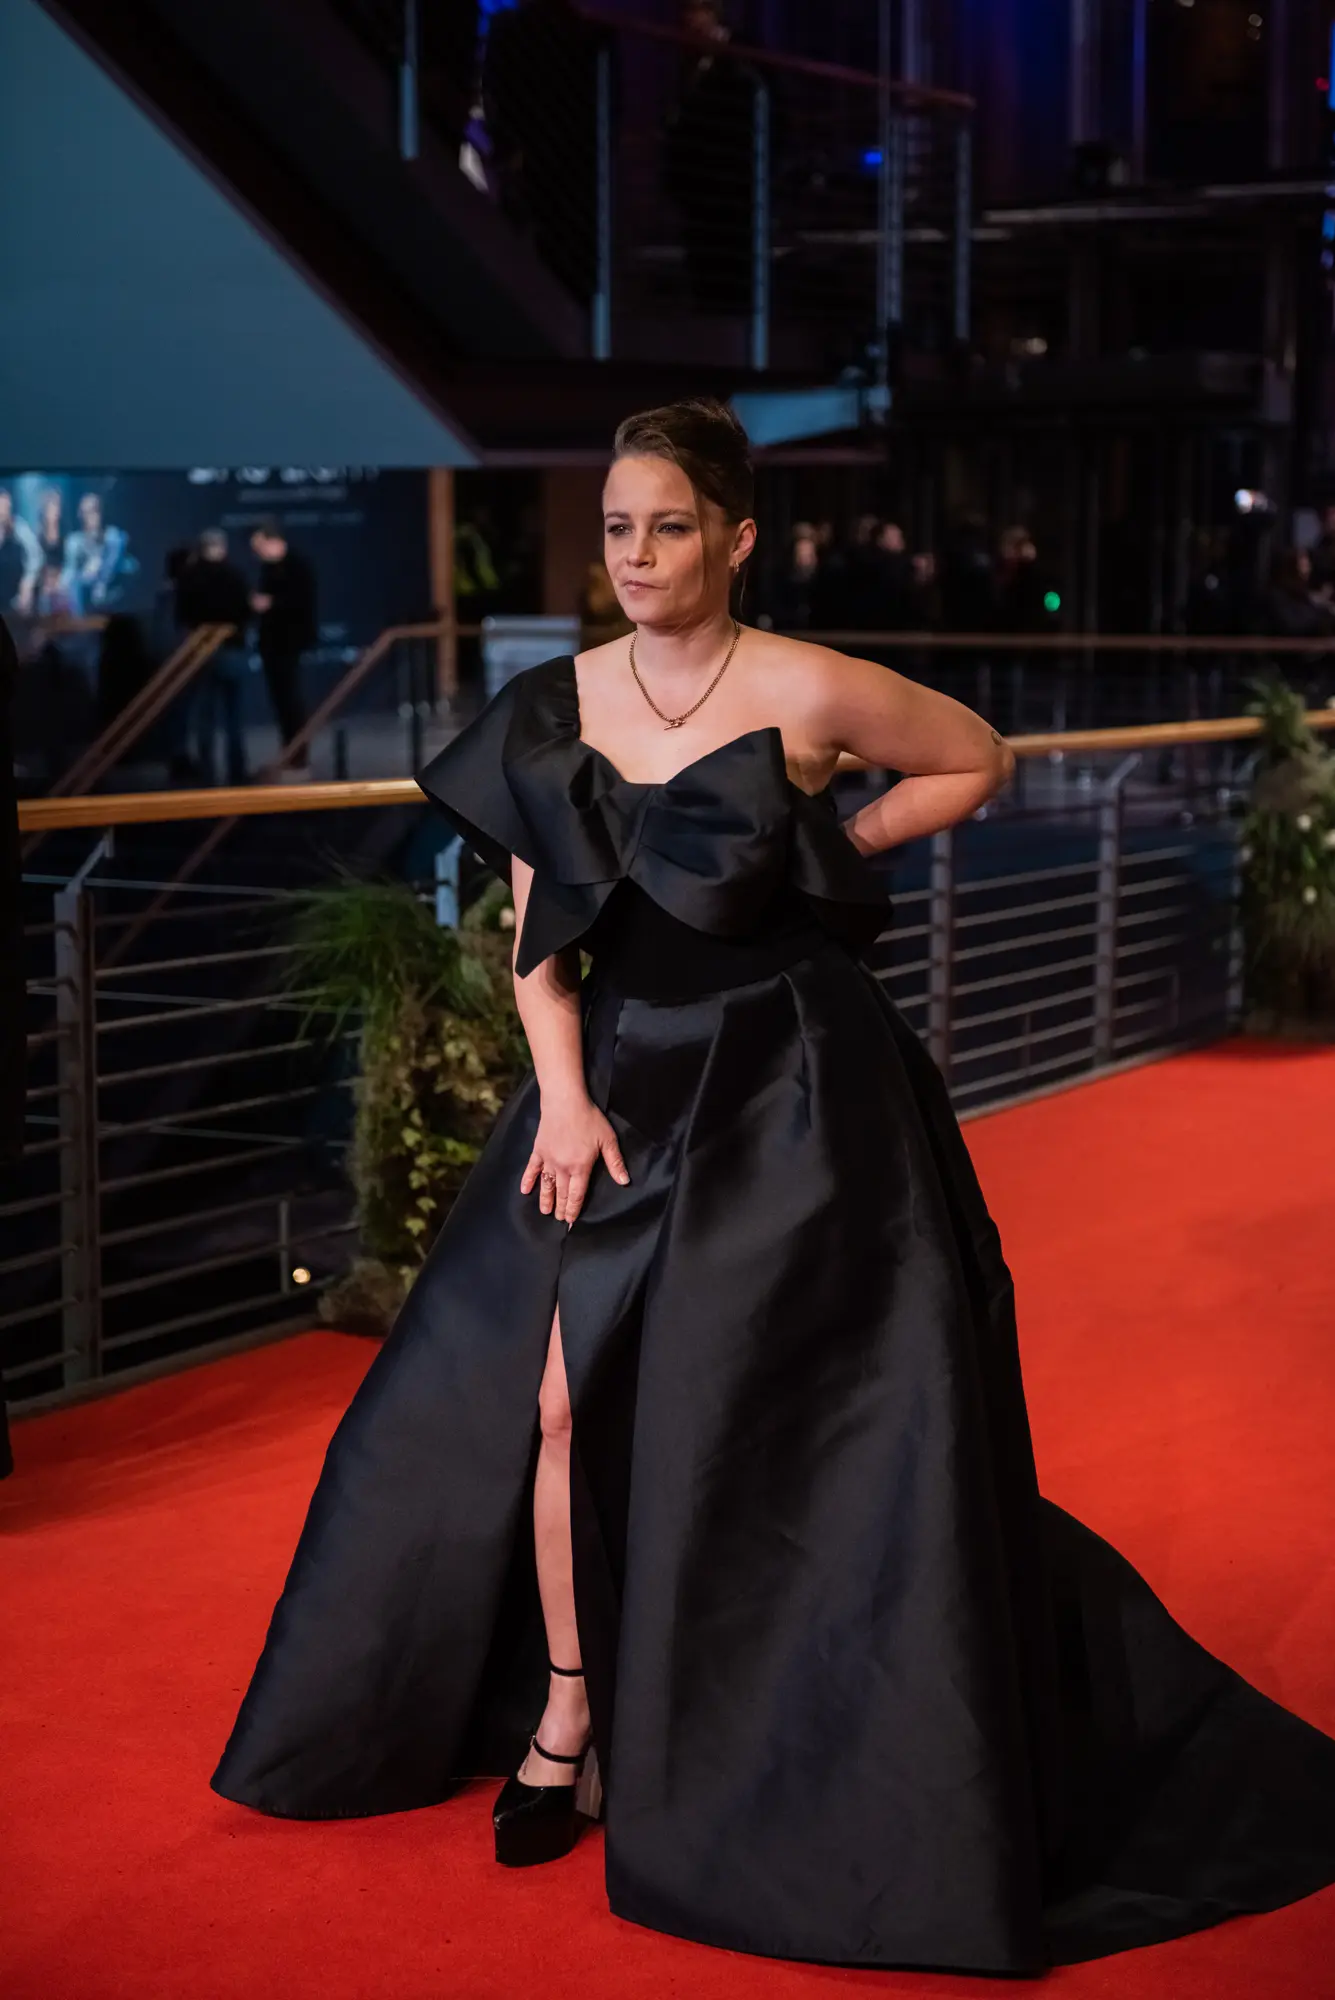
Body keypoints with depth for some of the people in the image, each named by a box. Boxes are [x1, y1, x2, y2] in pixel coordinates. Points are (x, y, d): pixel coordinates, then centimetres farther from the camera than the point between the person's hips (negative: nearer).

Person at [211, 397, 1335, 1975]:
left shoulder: (809, 692, -9)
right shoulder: (556, 706, 3)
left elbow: (978, 760, 7)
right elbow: (535, 929, 5)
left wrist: (833, 855, -1)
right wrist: (564, 1095, -6)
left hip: (796, 1092, -4)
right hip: (624, 1085, 4)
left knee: (796, 1420, -1)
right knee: (566, 1391, -5)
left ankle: (842, 1764, 15)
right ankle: (566, 1717, 12)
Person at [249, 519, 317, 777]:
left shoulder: (297, 565, -11)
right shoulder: (269, 567, 12)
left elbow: (304, 602, -18)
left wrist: (271, 604, -19)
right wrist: (258, 603, -1)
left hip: (290, 641, -8)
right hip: (272, 641, 8)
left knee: (290, 698, -7)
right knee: (280, 698, 9)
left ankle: (300, 759, -3)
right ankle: (289, 756, 15)